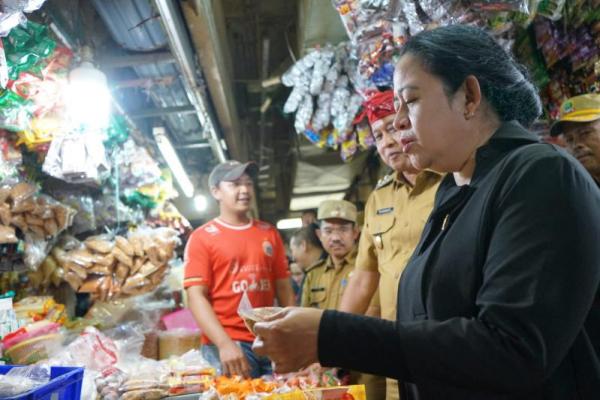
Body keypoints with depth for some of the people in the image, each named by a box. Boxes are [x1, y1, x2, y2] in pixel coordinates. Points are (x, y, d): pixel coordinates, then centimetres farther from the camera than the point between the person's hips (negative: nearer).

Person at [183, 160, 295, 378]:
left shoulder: (269, 233, 12)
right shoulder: (202, 237, 0)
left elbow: (284, 289, 14)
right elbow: (196, 297, -7)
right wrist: (225, 344, -19)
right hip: (227, 345, -4)